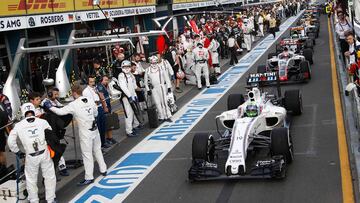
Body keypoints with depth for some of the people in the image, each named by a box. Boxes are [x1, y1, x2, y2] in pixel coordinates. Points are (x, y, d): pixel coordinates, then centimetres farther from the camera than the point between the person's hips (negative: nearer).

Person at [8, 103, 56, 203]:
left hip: (30, 157, 0)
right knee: (49, 176, 15)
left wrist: (17, 151, 16)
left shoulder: (18, 125, -2)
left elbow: (11, 141, 2)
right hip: (44, 153, 0)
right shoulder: (43, 122, -4)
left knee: (31, 179, 17)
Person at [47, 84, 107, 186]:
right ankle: (103, 170, 32)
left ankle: (89, 177, 7)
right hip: (95, 129, 6)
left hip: (85, 132, -6)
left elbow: (60, 111, -13)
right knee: (97, 150, 21)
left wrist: (50, 107, 0)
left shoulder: (74, 105, -16)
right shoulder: (90, 100, -1)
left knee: (87, 154, 2)